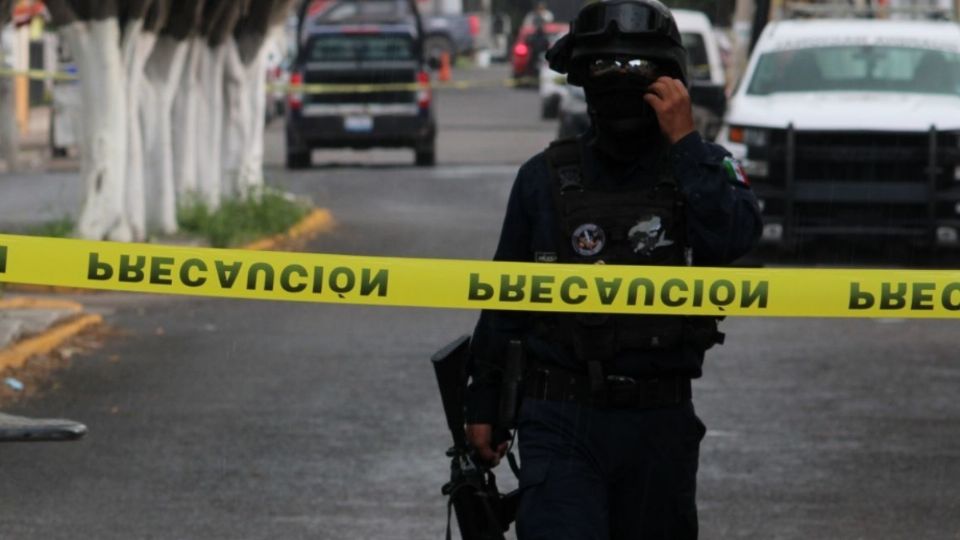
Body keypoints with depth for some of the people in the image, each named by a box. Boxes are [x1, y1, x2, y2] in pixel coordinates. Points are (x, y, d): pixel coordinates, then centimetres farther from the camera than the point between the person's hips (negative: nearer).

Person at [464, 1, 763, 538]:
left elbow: (734, 238, -20)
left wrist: (684, 141, -19)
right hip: (561, 420, -1)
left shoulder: (702, 169, 2)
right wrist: (483, 407, 13)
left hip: (659, 427, 1)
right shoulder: (546, 179, 4)